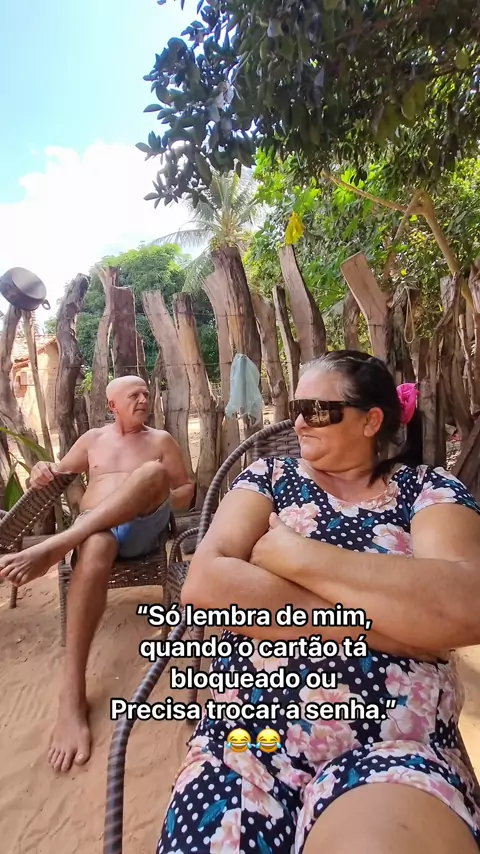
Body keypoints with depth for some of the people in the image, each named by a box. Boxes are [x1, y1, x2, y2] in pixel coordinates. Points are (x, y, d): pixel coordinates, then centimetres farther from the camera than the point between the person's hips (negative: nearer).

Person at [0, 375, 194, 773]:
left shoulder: (161, 440, 15)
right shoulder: (92, 439, 20)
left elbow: (187, 489, 14)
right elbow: (58, 473, 25)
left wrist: (157, 501, -7)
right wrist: (43, 472, 0)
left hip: (144, 529, 0)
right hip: (93, 528, 1)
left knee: (152, 472, -32)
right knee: (95, 550, -39)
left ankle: (50, 548, -37)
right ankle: (73, 697, -35)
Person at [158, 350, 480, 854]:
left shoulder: (430, 489, 2)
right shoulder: (269, 478, 4)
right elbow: (203, 585, -12)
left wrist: (293, 555, -14)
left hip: (394, 751, 0)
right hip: (245, 741, 1)